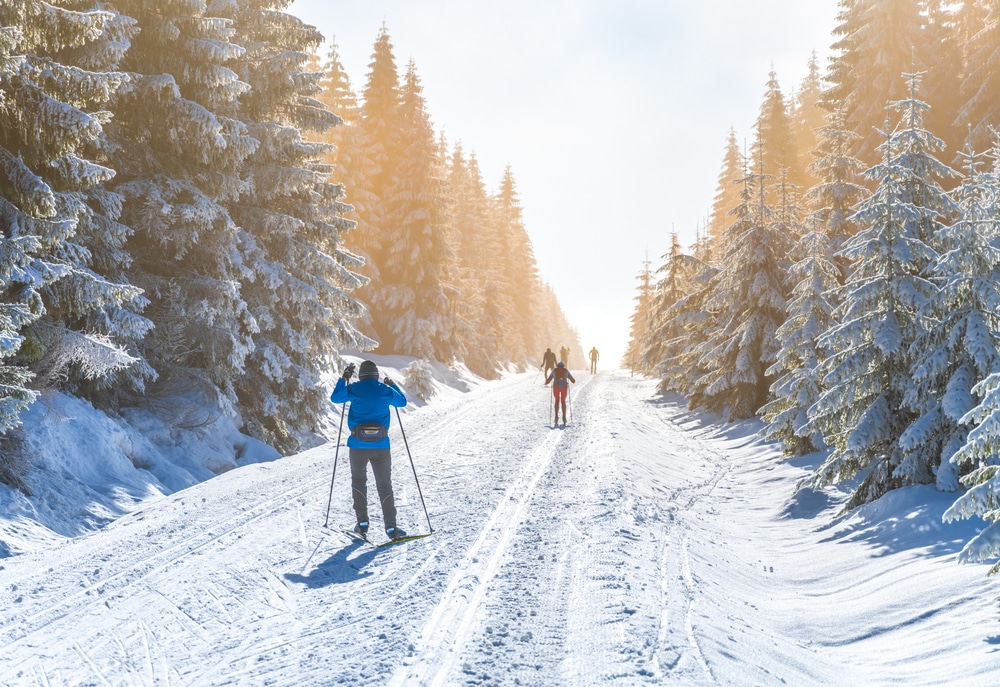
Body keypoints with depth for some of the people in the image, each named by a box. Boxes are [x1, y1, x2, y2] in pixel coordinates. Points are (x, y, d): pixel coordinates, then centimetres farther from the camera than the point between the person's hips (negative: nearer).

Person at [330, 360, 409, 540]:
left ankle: (362, 523, 15)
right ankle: (391, 527, -1)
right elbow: (402, 402, 20)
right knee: (385, 485, 5)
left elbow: (335, 398, 16)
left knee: (358, 482, 18)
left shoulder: (353, 389, -2)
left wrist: (344, 378, 23)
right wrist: (393, 385, 33)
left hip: (358, 445, 0)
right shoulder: (385, 390, 1)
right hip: (381, 445, 0)